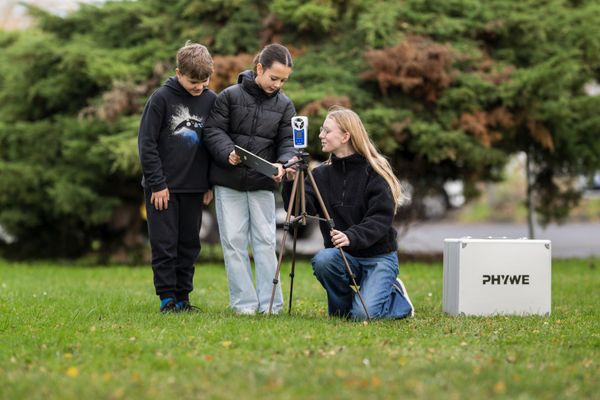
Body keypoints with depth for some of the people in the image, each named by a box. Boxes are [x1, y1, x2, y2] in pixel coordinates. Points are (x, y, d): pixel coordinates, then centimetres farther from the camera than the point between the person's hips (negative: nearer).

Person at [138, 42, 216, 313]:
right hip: (163, 187, -3)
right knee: (164, 244, -2)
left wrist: (210, 184, 6)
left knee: (189, 244, 6)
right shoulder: (161, 98, -8)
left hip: (194, 188, 4)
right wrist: (157, 184, -11)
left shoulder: (211, 100, 3)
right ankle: (167, 297, 4)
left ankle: (183, 296, 14)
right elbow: (146, 143, -8)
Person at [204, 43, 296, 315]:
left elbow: (287, 142, 2)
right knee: (234, 241, -1)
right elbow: (214, 131, -5)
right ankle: (244, 302, 5)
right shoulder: (229, 96, -2)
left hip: (263, 184, 2)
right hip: (229, 182, -2)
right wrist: (228, 154, -23)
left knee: (265, 241, 1)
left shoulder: (284, 105, 6)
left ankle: (270, 303, 5)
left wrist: (282, 164, -19)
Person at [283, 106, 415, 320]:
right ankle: (342, 305, -1)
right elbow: (304, 209, -6)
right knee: (322, 260, -31)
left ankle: (397, 297, 12)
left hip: (379, 256, -4)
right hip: (342, 255, 4)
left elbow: (382, 218, -17)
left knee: (363, 313, -23)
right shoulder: (322, 174, 6)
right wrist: (292, 183, -23)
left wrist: (352, 237, -32)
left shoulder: (373, 171, -7)